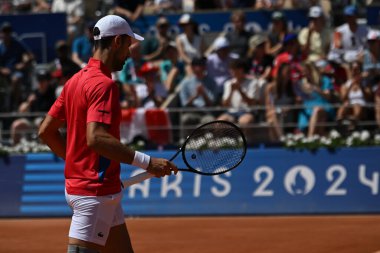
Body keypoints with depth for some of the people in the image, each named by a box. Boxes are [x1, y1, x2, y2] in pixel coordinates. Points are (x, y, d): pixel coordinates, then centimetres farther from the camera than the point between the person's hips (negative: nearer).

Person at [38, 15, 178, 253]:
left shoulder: (76, 81, 12)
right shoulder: (103, 84, -16)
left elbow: (46, 130, 15)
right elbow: (96, 138, -29)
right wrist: (146, 162, -29)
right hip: (96, 191, -10)